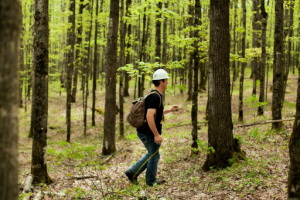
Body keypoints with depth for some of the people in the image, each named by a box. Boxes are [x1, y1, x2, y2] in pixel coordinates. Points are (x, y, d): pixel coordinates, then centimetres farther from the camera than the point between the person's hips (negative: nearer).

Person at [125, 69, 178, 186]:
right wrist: (156, 135, -27)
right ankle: (151, 181, 24)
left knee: (151, 154, 23)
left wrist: (170, 110, 27)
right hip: (149, 133, -10)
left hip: (144, 132, 10)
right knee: (154, 156, 8)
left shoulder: (156, 95, 11)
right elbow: (149, 116, -29)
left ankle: (132, 172, 22)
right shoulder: (155, 96, -21)